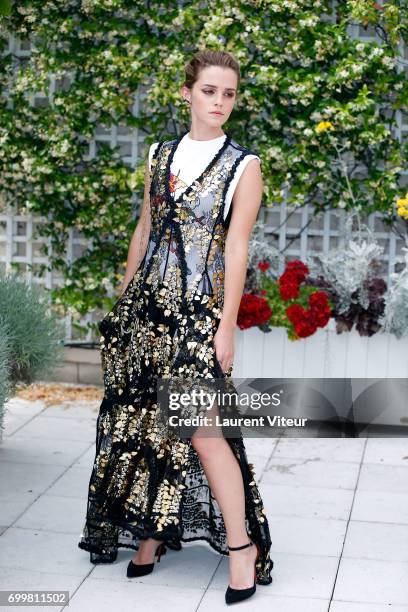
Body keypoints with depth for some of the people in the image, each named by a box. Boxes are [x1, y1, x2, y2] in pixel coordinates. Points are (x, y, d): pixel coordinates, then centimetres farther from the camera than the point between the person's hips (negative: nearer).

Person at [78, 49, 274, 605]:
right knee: (146, 419, 8)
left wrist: (227, 323, -10)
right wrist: (124, 301, 16)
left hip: (199, 307, -5)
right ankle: (151, 530, 23)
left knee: (202, 426, -11)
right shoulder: (161, 155, 12)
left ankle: (241, 545, 0)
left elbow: (236, 247, -6)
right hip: (148, 303, 5)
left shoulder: (243, 165, -1)